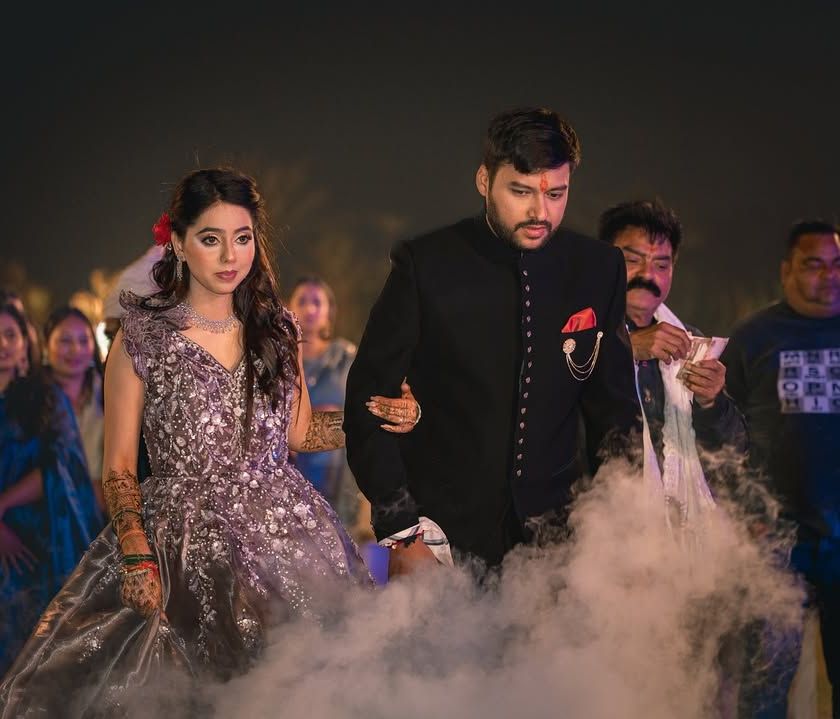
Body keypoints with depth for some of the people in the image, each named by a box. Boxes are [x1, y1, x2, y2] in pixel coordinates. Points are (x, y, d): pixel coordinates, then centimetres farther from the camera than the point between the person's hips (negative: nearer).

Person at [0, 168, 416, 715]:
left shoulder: (276, 330, 8)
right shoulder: (141, 339, -2)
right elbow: (119, 468, -1)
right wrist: (137, 557, -14)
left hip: (284, 530, 3)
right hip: (183, 542, -3)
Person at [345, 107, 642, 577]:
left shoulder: (599, 269, 3)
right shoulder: (426, 265, -6)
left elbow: (614, 407, 12)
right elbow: (368, 398, -4)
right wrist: (402, 529, -10)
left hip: (550, 534, 2)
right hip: (443, 534, -2)